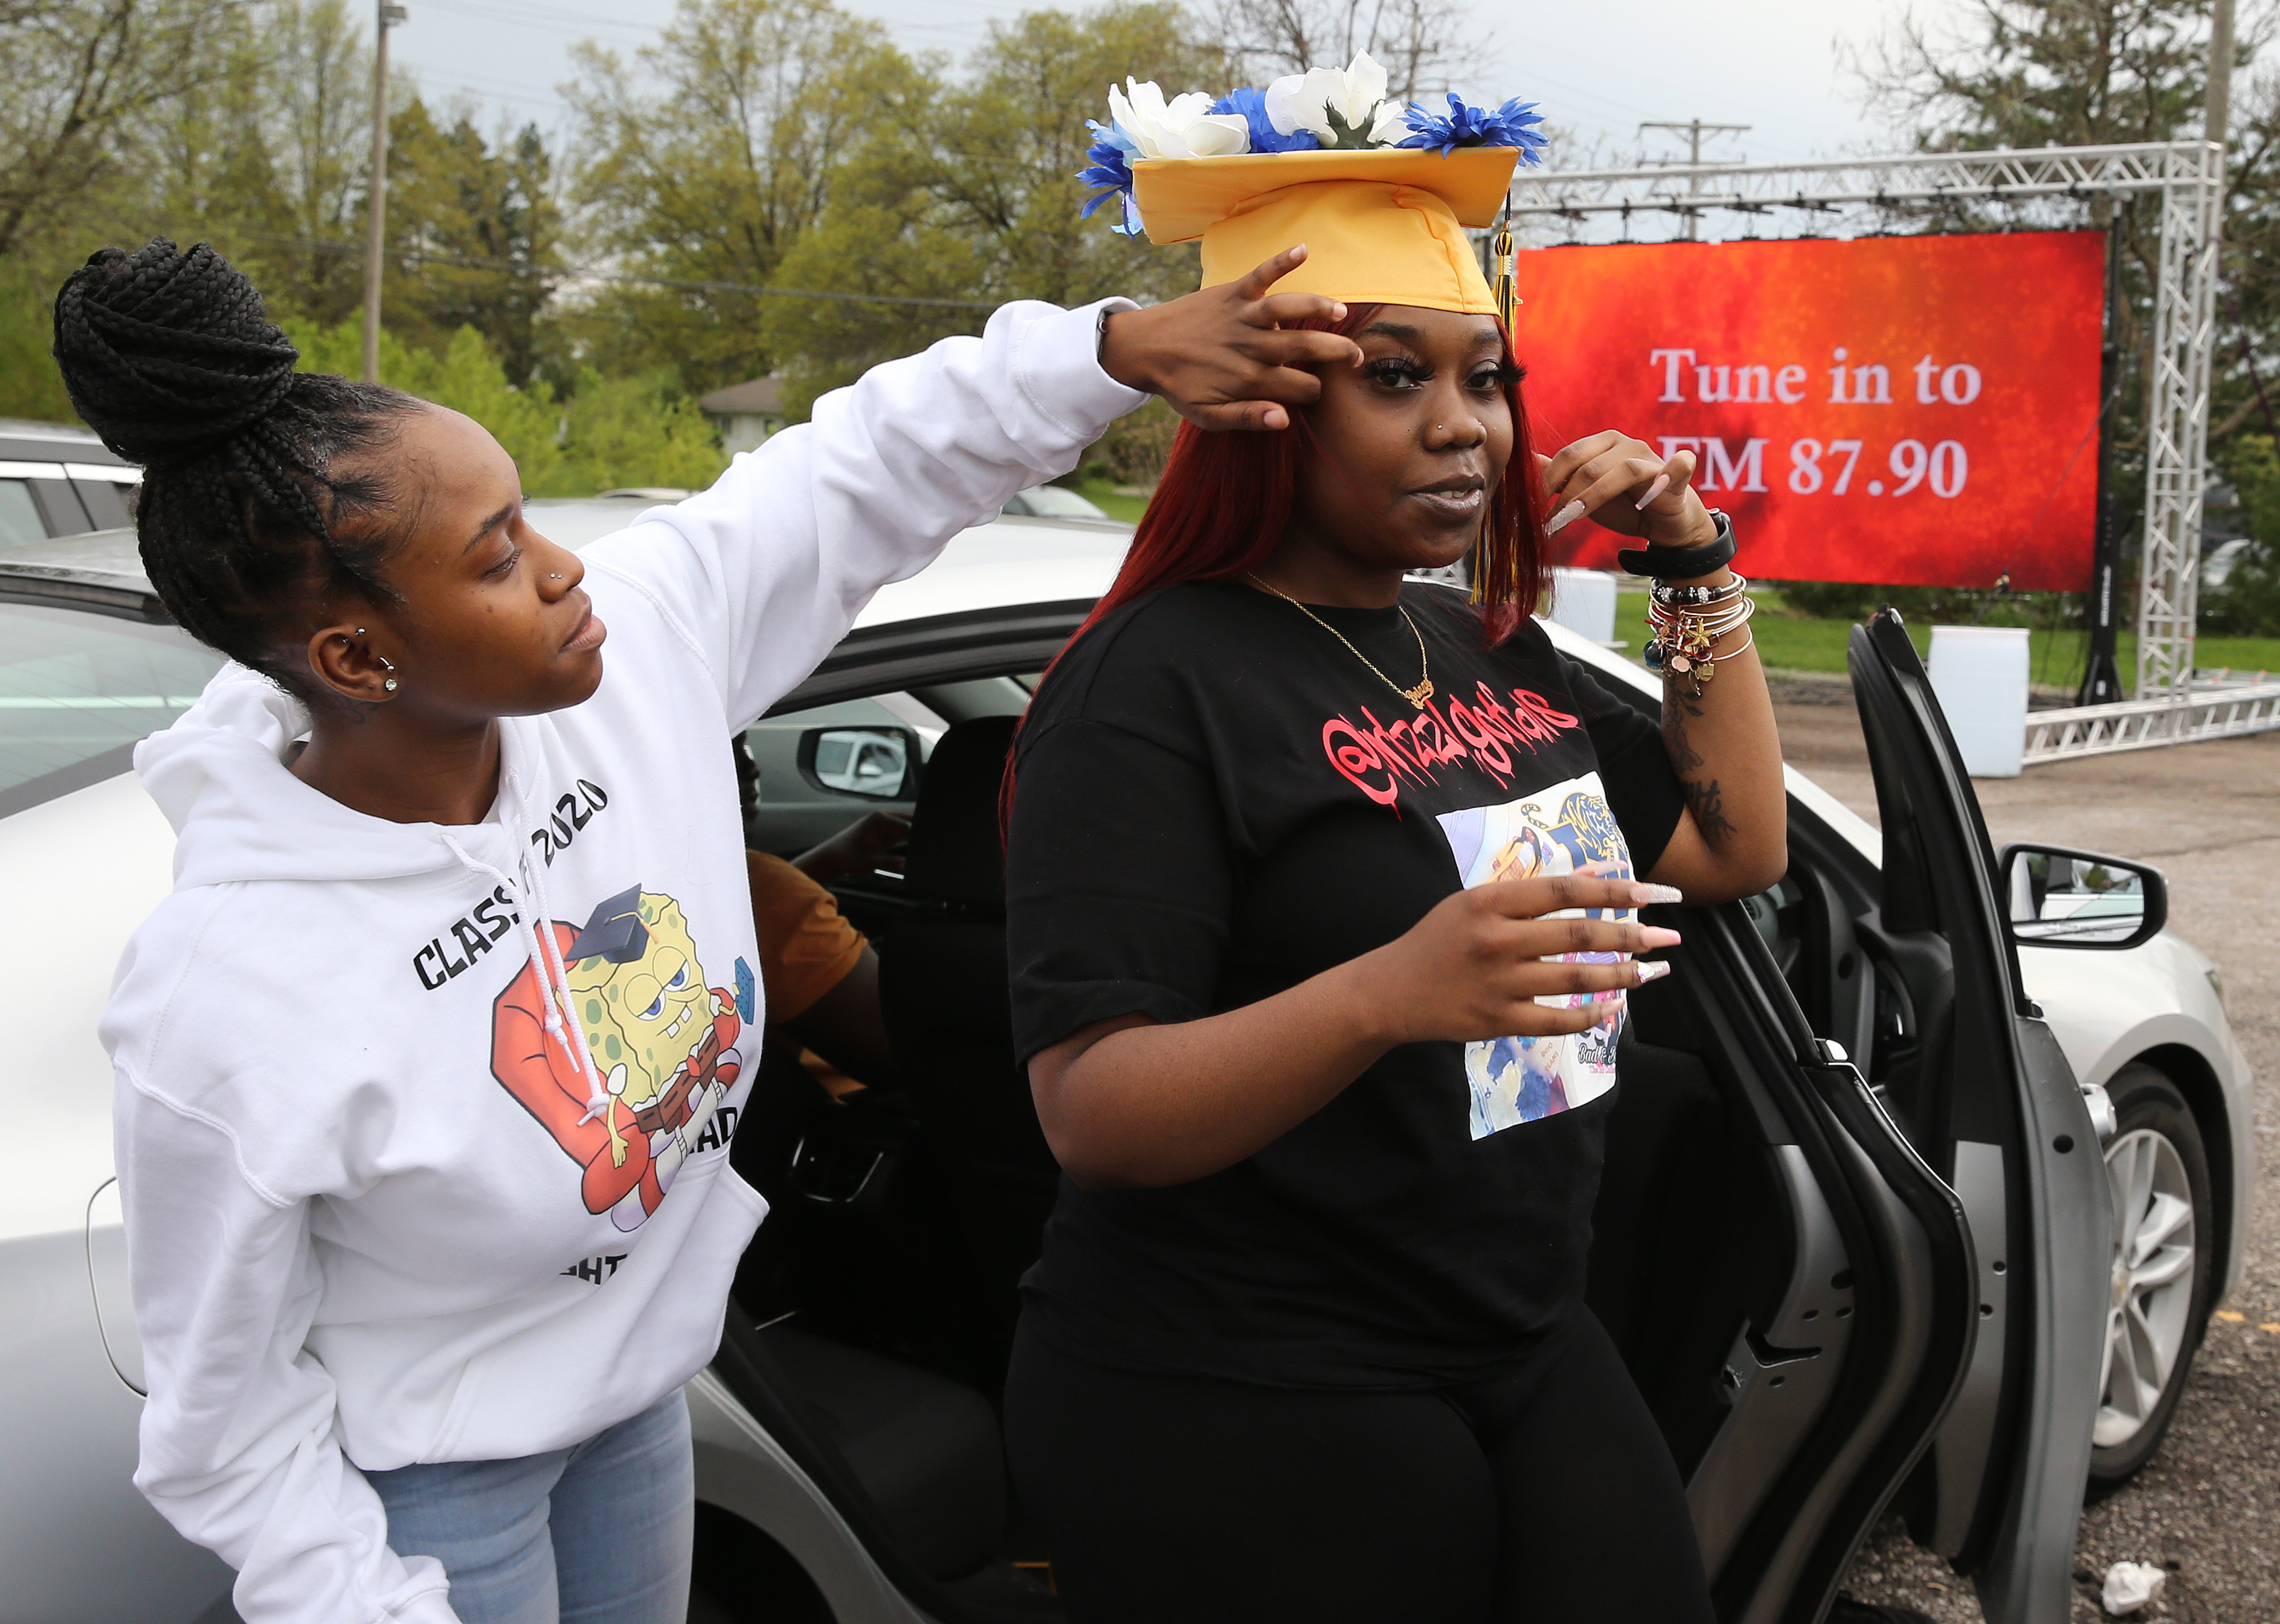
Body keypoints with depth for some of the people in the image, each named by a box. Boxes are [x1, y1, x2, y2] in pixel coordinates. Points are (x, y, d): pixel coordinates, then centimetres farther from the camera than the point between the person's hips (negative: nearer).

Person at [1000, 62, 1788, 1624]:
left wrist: (1698, 567, 7)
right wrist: (1385, 996, -38)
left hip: (1530, 1357, 8)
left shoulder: (1490, 648, 10)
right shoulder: (1156, 683, -15)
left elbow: (1736, 850, 16)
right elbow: (1093, 1114, -22)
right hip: (1242, 1412, -7)